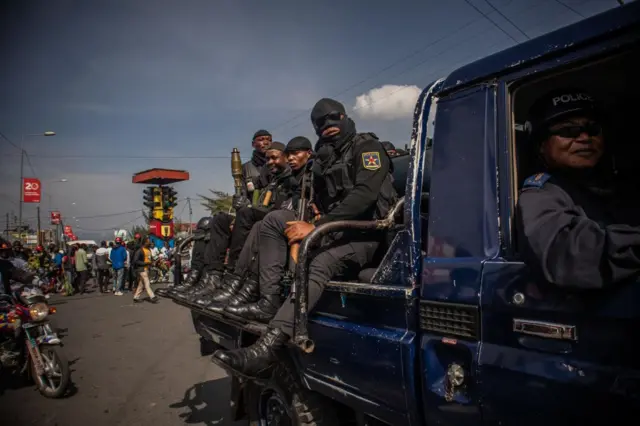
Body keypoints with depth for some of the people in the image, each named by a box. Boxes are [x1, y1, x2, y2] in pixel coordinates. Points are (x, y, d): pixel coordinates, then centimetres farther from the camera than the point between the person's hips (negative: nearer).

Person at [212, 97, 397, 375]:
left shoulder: (366, 147, -1)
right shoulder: (322, 160, 22)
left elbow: (364, 194, -20)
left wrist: (316, 227, -26)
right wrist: (306, 224, -5)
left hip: (366, 233, -7)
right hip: (335, 232, 8)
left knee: (320, 265, -37)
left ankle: (266, 348, -51)